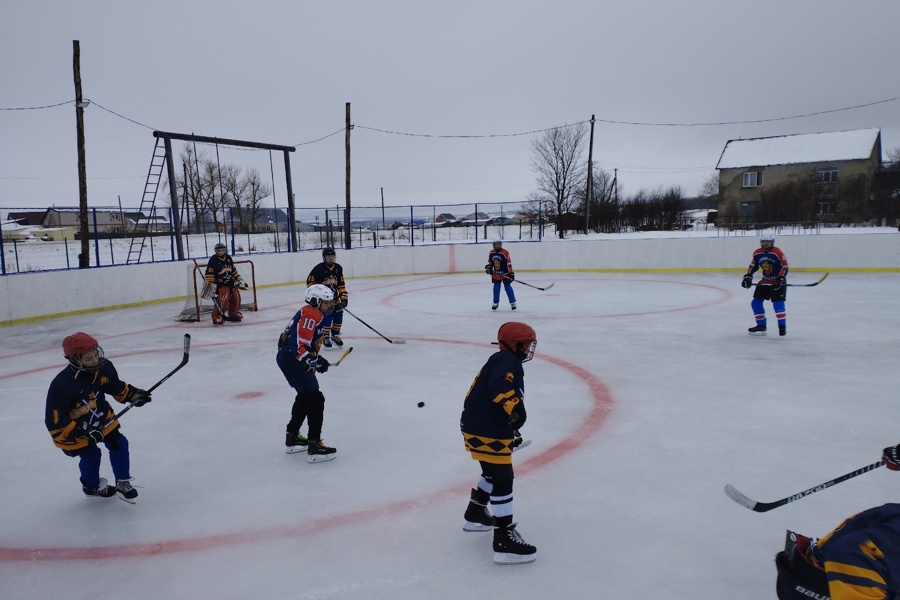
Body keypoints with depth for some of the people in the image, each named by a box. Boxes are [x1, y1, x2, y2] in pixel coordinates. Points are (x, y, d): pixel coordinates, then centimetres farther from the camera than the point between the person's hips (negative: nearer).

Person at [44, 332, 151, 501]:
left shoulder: (104, 367, -18)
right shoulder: (61, 385, -33)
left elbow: (116, 387, 5)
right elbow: (55, 422, -27)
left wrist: (132, 394, -8)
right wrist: (81, 433, -31)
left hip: (100, 417, 5)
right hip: (73, 428, -5)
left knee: (119, 443, -1)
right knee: (90, 455, -1)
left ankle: (122, 482, 17)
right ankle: (92, 486, 30)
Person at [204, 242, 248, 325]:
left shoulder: (228, 258, 7)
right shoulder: (213, 260, -13)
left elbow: (233, 270, 20)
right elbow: (209, 273, -17)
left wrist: (239, 278, 19)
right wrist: (210, 284, -23)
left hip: (230, 282, 7)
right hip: (220, 283, -7)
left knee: (236, 297, 7)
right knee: (222, 300, -22)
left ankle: (234, 314, 27)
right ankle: (217, 317, -16)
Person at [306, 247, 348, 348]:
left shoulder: (338, 268, 6)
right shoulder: (318, 268, -12)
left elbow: (341, 284, 11)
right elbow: (310, 281, -9)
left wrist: (344, 297, 5)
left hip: (335, 298, 6)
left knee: (338, 317, 5)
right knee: (327, 318, -11)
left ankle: (335, 335, 25)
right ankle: (326, 338, 6)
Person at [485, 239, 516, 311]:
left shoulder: (505, 253, -16)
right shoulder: (491, 253, 0)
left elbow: (509, 263, -15)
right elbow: (490, 262, 16)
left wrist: (511, 273, -17)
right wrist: (488, 267, -3)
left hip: (505, 273, -5)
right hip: (496, 274, 5)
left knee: (508, 287, -2)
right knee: (496, 288, 10)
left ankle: (513, 302, 7)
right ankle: (495, 303, 22)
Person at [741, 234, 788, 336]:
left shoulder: (778, 252, -15)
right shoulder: (757, 253, 1)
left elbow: (785, 266, -16)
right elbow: (753, 265, 12)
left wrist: (780, 279, -25)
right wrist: (748, 276, 2)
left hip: (778, 281, -6)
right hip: (765, 281, 6)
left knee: (778, 303, -18)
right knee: (756, 302, 4)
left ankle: (782, 326, -10)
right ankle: (761, 325, 14)